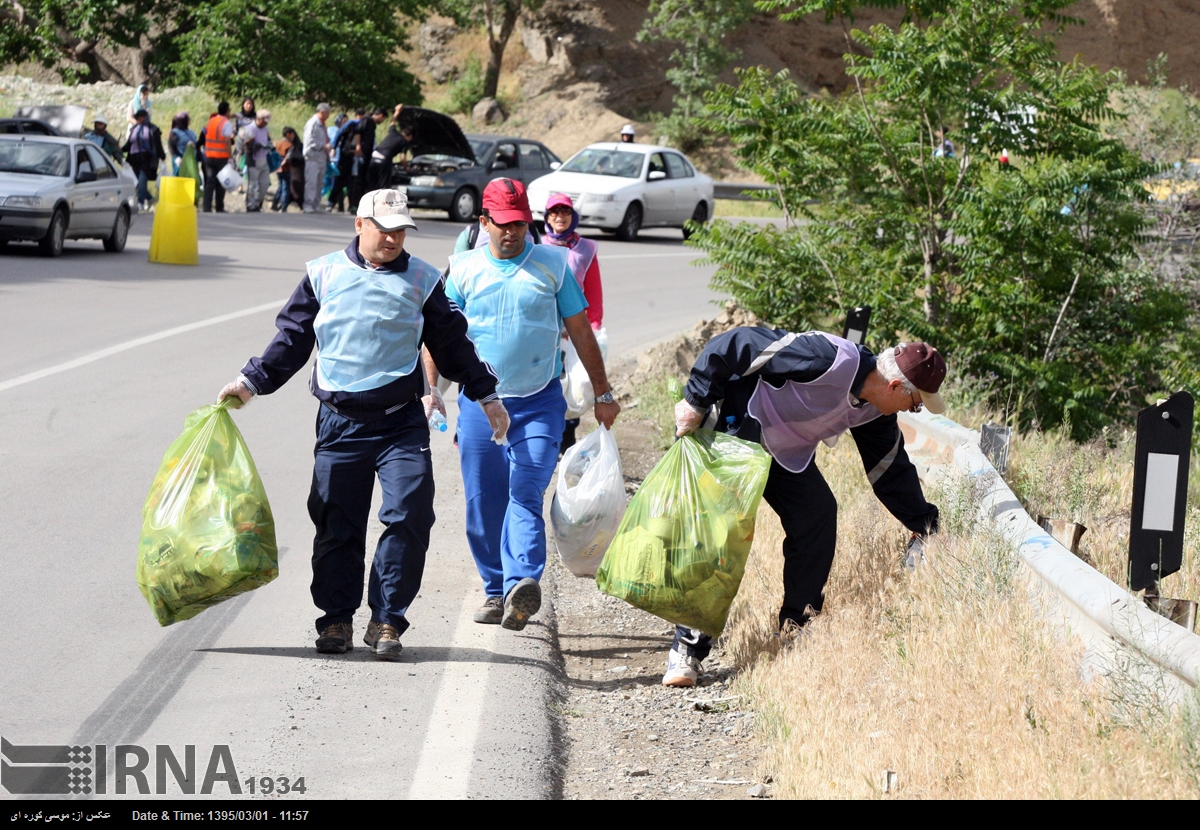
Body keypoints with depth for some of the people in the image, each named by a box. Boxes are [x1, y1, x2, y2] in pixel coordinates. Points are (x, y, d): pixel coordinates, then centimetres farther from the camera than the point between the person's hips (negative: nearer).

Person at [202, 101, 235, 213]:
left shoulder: (210, 121, 11)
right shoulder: (227, 123, -9)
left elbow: (206, 137, 10)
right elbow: (227, 141, -15)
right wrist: (230, 156, -13)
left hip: (208, 156, 5)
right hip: (222, 157, -5)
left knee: (209, 182, 6)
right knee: (221, 183, 3)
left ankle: (207, 207, -1)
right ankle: (219, 208, 6)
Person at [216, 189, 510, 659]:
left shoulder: (421, 281, 8)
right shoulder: (325, 275, 7)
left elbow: (451, 344, 16)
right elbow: (291, 339, 12)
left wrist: (485, 394, 16)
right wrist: (252, 382, 6)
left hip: (402, 424, 0)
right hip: (339, 423, 0)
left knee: (409, 516, -11)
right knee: (337, 523, 2)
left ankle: (386, 621, -2)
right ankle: (337, 620, 13)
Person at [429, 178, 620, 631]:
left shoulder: (552, 265, 3)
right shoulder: (463, 270, 5)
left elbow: (580, 330, 10)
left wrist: (603, 393, 13)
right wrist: (430, 390, -2)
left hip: (539, 403, -2)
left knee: (525, 494, -17)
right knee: (483, 503, 4)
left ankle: (523, 583, -32)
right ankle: (495, 590, 17)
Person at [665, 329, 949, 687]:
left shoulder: (874, 412, -4)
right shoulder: (828, 360, -31)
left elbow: (891, 469, 12)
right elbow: (736, 344, -30)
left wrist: (924, 524, 8)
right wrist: (696, 402, -24)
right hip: (739, 434, -8)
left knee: (818, 516, -3)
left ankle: (796, 630, 9)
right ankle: (687, 648, -9)